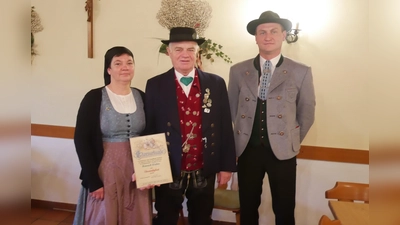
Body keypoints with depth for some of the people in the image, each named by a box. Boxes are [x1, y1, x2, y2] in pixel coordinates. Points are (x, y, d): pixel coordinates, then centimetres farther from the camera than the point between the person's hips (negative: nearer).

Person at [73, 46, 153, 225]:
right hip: (105, 171, -3)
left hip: (137, 172, 3)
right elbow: (81, 140, -8)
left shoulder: (142, 97, 3)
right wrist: (93, 180, -12)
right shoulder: (94, 98, -7)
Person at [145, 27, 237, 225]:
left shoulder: (216, 84, -2)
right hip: (168, 171, -1)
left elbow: (225, 127, 1)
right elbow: (149, 129, -3)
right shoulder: (155, 85, -4)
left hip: (204, 171, 1)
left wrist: (227, 165, 1)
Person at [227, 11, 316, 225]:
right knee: (248, 207, 15)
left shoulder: (301, 72, -3)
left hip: (282, 150, -1)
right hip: (248, 149, 1)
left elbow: (306, 113, 5)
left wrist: (293, 141, 6)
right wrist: (241, 137, 9)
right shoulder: (238, 71, 2)